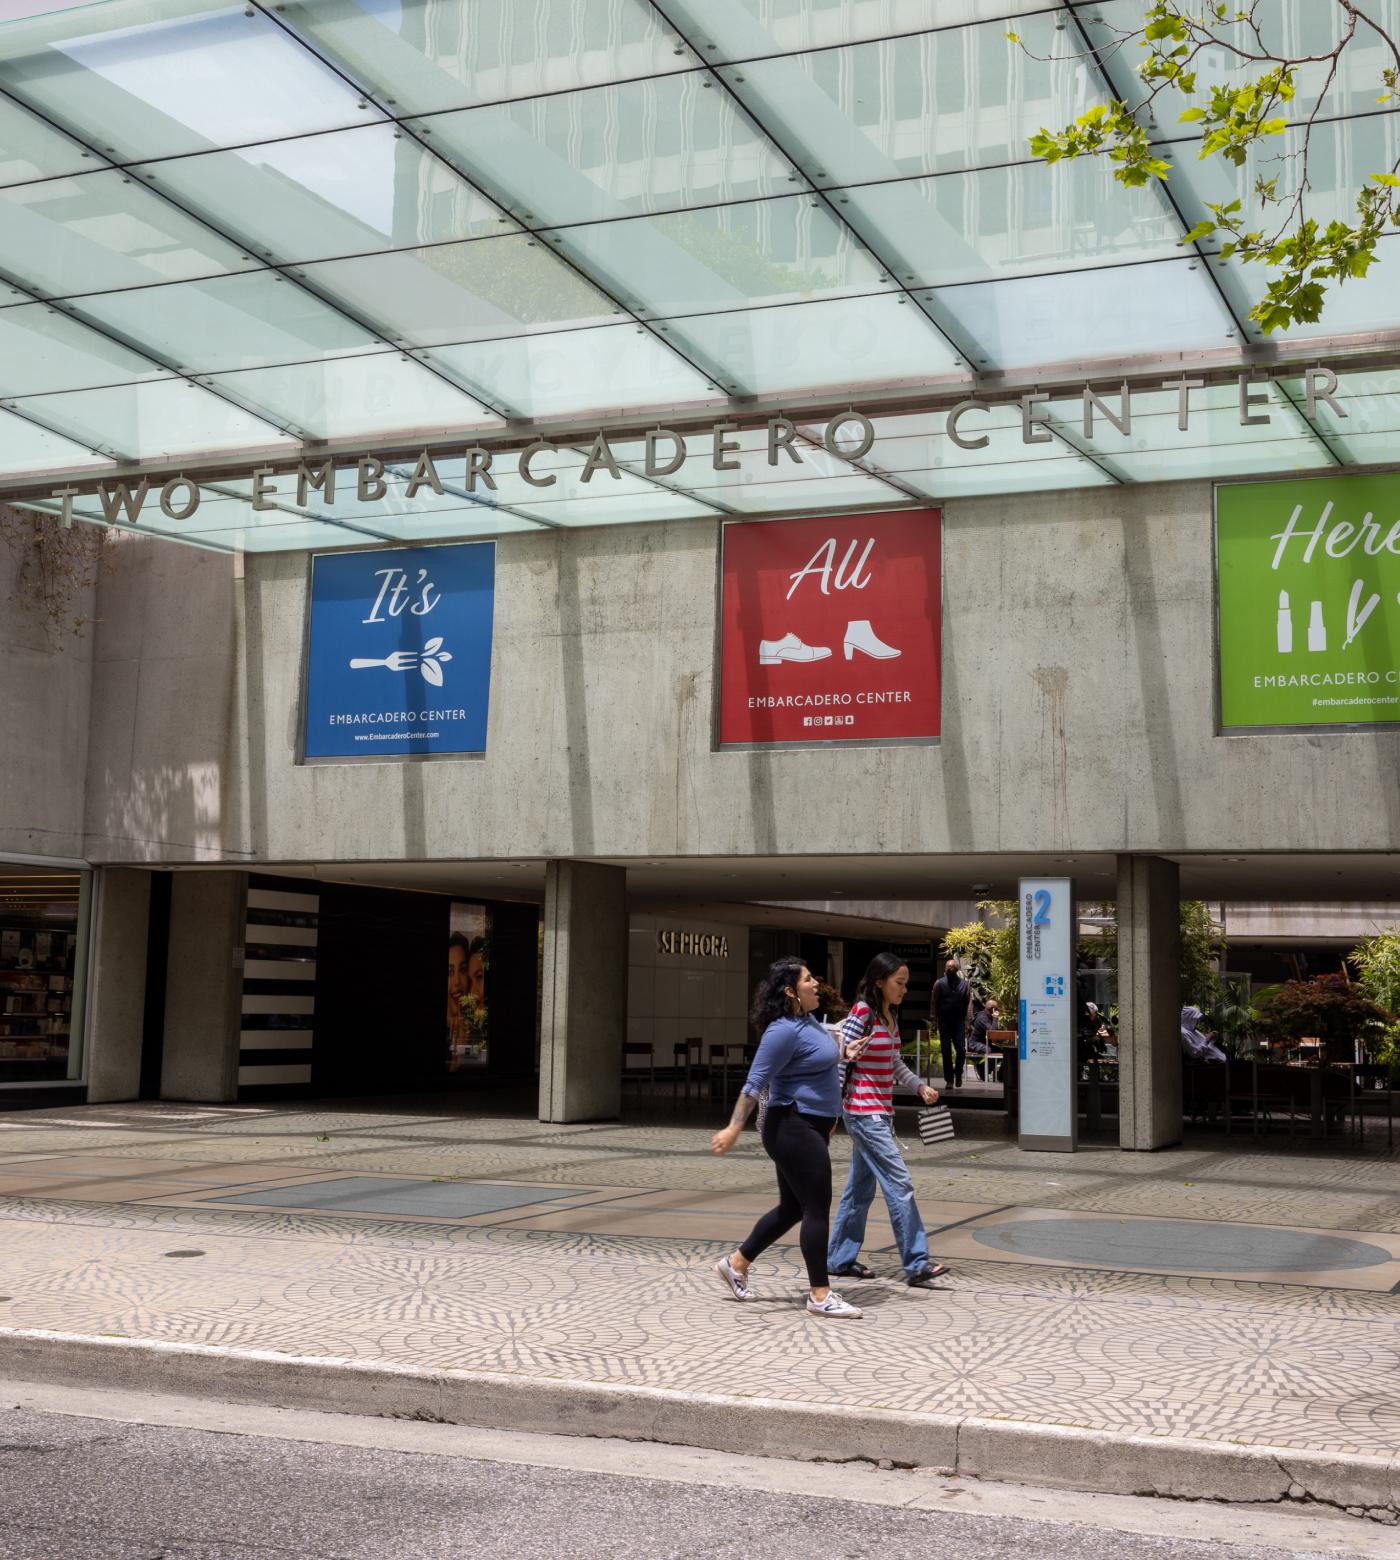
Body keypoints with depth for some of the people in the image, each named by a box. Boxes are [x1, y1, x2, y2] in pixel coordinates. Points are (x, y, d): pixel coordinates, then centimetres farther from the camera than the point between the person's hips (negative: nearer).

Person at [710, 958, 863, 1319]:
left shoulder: (807, 1022, 11)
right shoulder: (784, 1030, -19)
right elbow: (755, 1082, -22)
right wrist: (734, 1129, -25)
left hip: (810, 1128, 10)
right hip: (794, 1129, -10)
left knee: (792, 1207, 16)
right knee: (817, 1209, -6)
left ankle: (736, 1263, 27)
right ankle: (820, 1295, 0)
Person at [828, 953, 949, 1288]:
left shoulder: (890, 1017, 13)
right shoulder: (862, 1013, -13)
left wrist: (921, 1087, 9)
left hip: (881, 1113, 9)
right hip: (864, 1112, -9)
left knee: (861, 1187, 13)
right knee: (899, 1184, -11)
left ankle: (840, 1259, 22)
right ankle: (916, 1264, -8)